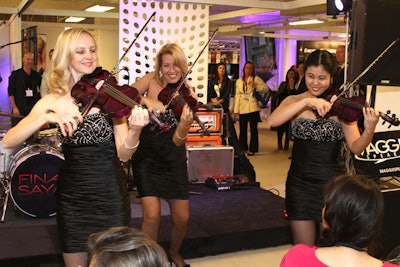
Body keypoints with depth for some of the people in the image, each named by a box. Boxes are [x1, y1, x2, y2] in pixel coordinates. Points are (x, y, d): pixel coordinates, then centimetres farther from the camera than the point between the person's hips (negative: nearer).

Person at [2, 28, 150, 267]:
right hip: (72, 196, 1)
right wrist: (46, 117, -29)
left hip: (111, 194, -1)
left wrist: (134, 130, -33)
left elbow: (123, 154, -13)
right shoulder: (54, 101, -4)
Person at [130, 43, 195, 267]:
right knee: (152, 215, -13)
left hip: (173, 159, 2)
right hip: (147, 157, -1)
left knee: (182, 218, 3)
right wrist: (149, 102, -39)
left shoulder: (188, 96, -8)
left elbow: (177, 141, -16)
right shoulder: (152, 80, -8)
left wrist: (185, 125, -37)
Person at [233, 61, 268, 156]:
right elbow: (237, 95, 15)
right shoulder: (239, 81, 16)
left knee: (253, 129, -2)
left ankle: (252, 149, 5)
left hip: (253, 108, -3)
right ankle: (242, 148, 18)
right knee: (242, 129, 6)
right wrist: (236, 109, 9)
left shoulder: (256, 79, 5)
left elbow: (266, 88, -1)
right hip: (242, 108, 4)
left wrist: (256, 86, -17)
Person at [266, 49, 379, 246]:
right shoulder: (294, 101, 1)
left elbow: (356, 148, -11)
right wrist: (306, 101, -28)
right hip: (301, 184, 1)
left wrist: (369, 130, -31)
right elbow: (272, 122, -20)